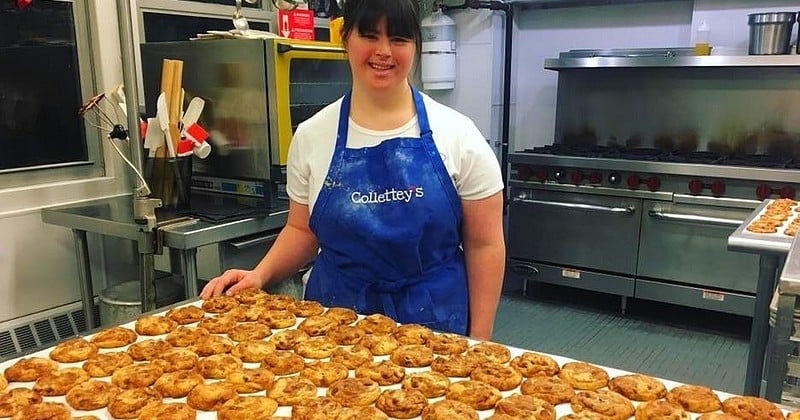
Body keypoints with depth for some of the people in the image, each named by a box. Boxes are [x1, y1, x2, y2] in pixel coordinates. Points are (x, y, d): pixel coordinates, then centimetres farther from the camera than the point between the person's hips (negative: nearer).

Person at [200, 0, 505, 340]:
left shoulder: (456, 135, -8)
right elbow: (302, 230, 9)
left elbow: (484, 244, -5)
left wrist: (478, 344, -6)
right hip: (334, 318, 2)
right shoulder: (311, 135, -2)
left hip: (435, 322, -1)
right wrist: (260, 274, -8)